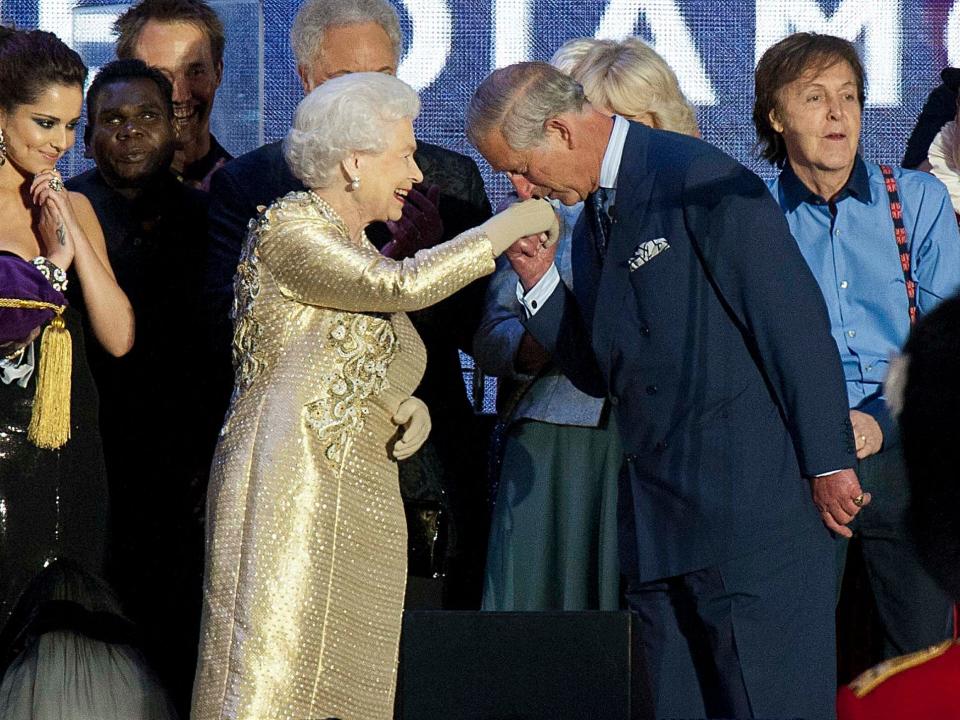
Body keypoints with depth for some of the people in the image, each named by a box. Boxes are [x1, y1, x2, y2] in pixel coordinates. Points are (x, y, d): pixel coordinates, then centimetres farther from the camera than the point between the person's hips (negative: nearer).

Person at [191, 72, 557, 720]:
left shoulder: (360, 253, 21)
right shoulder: (285, 228, -5)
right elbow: (405, 286, -18)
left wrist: (411, 410, 1)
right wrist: (514, 224, -9)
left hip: (362, 510, 8)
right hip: (287, 494, -8)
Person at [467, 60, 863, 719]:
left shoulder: (697, 180, -11)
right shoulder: (593, 223, 17)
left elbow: (793, 318, -13)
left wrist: (828, 462, -14)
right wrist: (541, 282, 7)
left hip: (752, 505, -9)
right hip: (657, 517, 9)